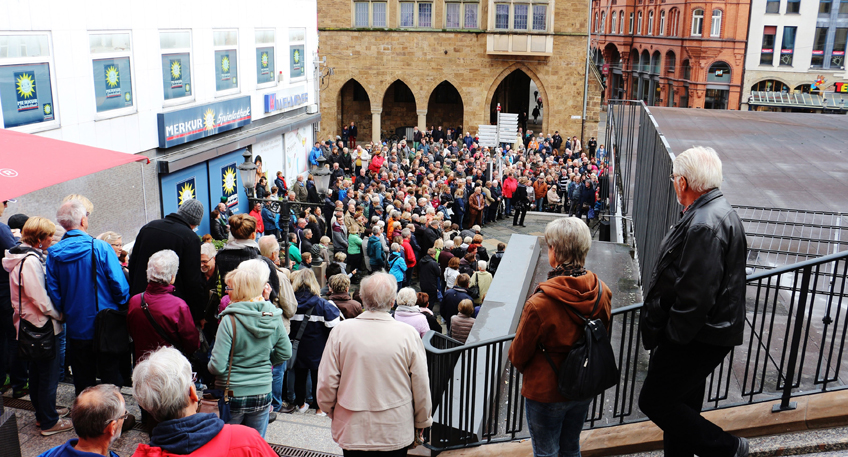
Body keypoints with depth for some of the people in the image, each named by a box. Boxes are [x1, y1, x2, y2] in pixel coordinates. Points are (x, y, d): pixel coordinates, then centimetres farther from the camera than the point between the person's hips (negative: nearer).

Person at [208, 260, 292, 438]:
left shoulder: (230, 320, -19)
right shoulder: (273, 318, -6)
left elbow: (217, 366, -19)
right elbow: (285, 353, 4)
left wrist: (210, 365, 2)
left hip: (232, 396, -4)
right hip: (263, 394, 4)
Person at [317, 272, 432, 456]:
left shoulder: (341, 331, -10)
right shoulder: (408, 334, -12)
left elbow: (327, 381, -4)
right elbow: (421, 385, -5)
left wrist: (330, 410, 16)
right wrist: (422, 421, 12)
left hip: (352, 432, 1)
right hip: (396, 432, -1)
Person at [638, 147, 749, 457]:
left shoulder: (704, 227, -25)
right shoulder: (720, 212, 11)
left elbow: (696, 296, -30)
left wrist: (671, 336, -17)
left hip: (698, 339, -11)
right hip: (700, 335, 11)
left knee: (654, 402, 0)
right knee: (682, 407, 21)